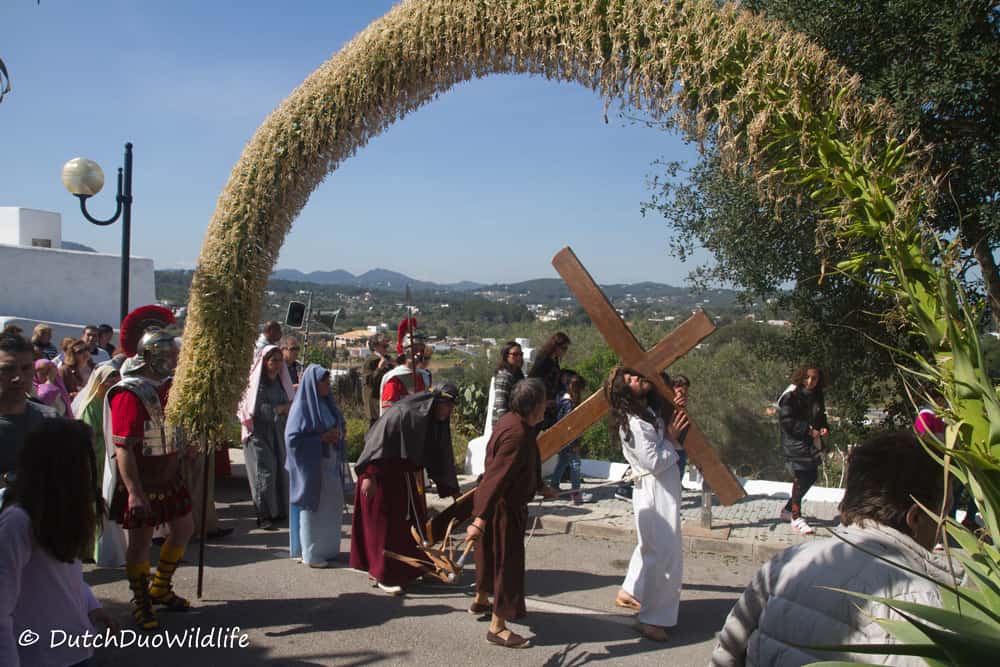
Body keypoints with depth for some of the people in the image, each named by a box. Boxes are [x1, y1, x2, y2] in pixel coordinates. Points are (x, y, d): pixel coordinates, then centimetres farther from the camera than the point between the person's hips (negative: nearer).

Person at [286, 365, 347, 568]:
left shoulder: (327, 403, 8)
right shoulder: (302, 406, -12)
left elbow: (342, 425, 18)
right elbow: (293, 437, -15)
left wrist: (339, 433, -4)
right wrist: (322, 438, -18)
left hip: (331, 464, 7)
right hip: (312, 466, -7)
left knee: (333, 506, 11)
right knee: (314, 509, 1)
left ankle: (329, 549, 24)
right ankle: (312, 554, 12)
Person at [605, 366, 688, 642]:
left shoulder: (649, 411, 6)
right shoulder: (634, 423, -22)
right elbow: (654, 462, -23)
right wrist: (670, 438, -12)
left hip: (663, 488, 10)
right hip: (655, 490, -10)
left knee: (650, 546, 24)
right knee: (666, 553, -4)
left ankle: (629, 593, 39)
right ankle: (653, 619, 5)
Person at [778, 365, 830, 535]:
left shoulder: (816, 396, 11)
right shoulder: (791, 395, -13)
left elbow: (820, 417, 24)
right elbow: (786, 420, -18)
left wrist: (824, 428, 2)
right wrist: (808, 430, -20)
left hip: (812, 444, 8)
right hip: (796, 443, -8)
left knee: (811, 476, 12)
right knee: (801, 477, -8)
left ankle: (787, 509, 27)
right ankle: (796, 518, 3)